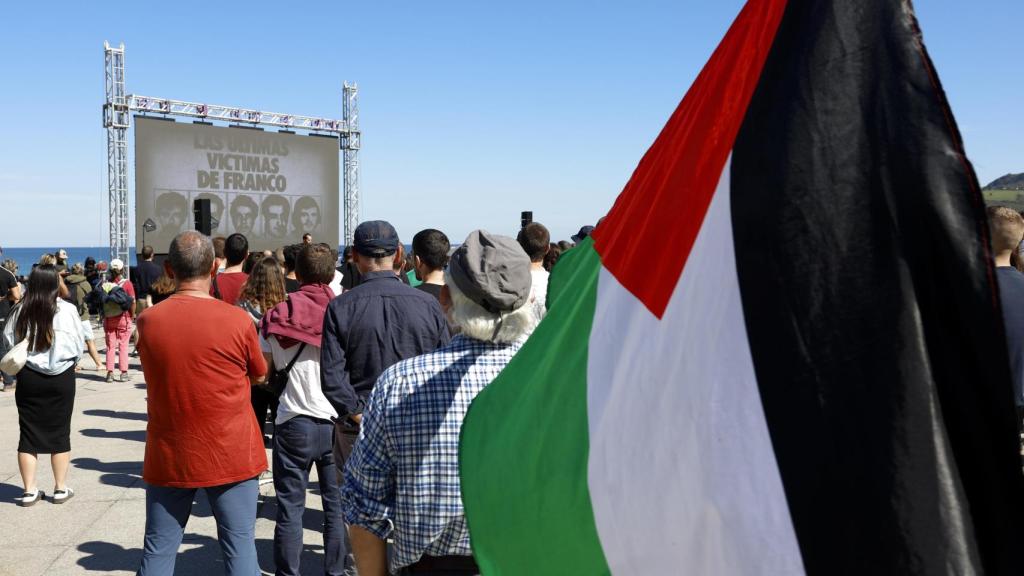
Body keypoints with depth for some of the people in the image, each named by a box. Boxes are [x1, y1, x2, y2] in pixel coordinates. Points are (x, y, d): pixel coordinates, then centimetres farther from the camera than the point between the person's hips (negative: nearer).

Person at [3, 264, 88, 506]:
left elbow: (8, 341, 2)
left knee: (28, 433, 10)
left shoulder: (20, 312, -6)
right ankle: (61, 488, 16)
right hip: (61, 377, -2)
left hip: (28, 377, 2)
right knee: (60, 433, 9)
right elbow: (79, 343, -5)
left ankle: (29, 490, 14)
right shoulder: (67, 310, -12)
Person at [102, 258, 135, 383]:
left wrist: (104, 315, 10)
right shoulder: (127, 283, -8)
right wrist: (132, 316, 3)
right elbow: (133, 301, -10)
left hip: (108, 319, 2)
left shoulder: (104, 284, -1)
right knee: (123, 345, 3)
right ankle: (124, 373, 1)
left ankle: (110, 373, 8)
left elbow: (100, 302, 0)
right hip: (123, 318, -2)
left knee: (110, 346, 8)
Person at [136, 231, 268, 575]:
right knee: (240, 546, 6)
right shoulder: (238, 320, -12)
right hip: (232, 456, -2)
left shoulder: (147, 321, -5)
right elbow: (259, 376, 4)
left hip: (168, 457, 3)